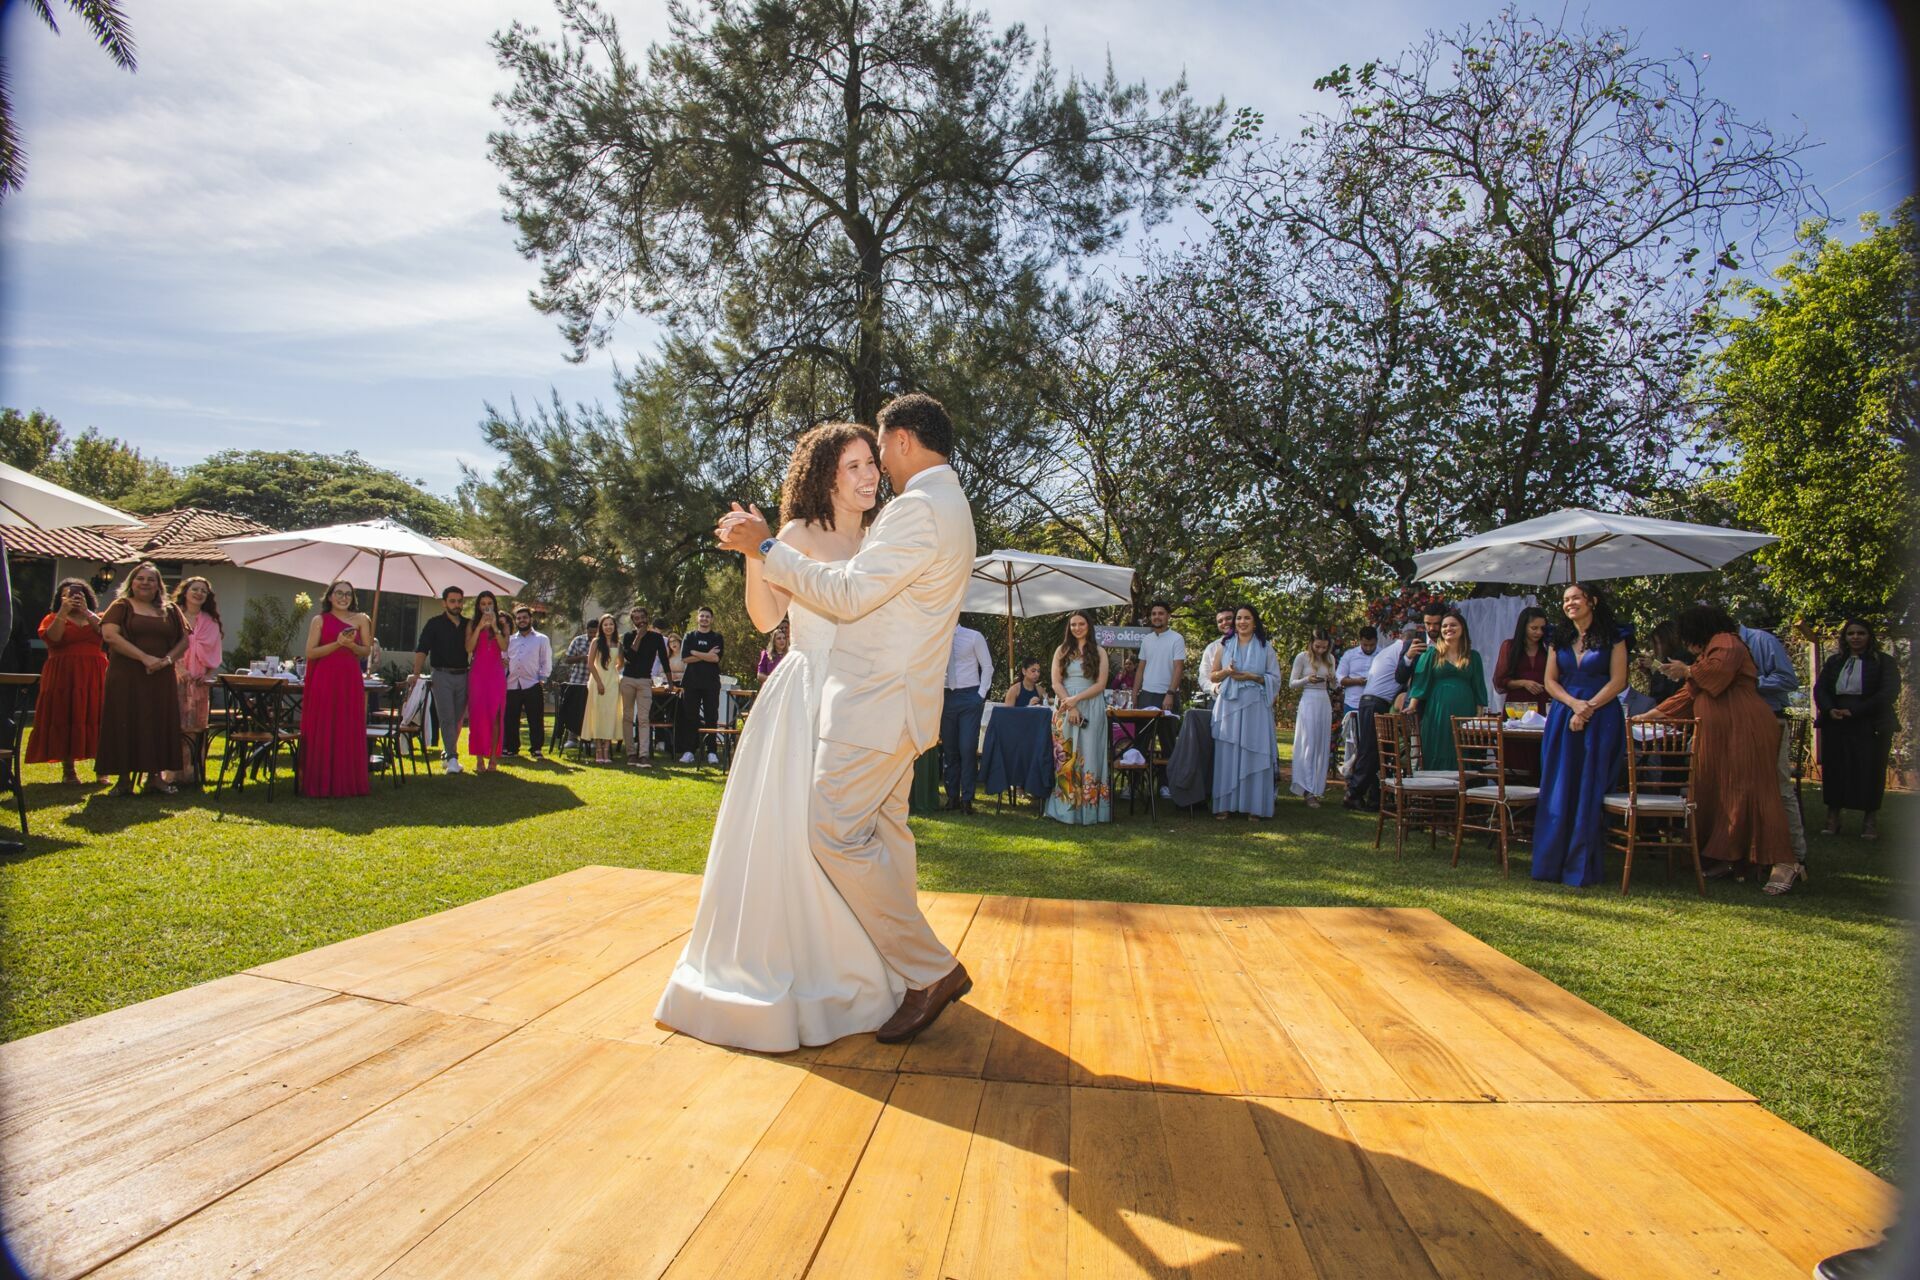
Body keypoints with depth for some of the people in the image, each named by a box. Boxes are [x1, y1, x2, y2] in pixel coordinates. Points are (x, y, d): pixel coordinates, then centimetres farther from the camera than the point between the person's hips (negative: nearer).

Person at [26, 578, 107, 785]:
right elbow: (52, 637, -10)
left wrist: (86, 612, -9)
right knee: (64, 721, -3)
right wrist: (63, 611, -12)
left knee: (95, 720, -3)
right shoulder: (53, 618, 11)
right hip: (63, 676, -1)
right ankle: (68, 771, 4)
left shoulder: (96, 618, 16)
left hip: (95, 677, 1)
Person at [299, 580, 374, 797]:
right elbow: (310, 652, -2)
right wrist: (337, 643, -14)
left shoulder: (360, 619, 10)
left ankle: (348, 783, 10)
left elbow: (367, 650, 9)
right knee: (322, 732, 0)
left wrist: (351, 645, -11)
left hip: (350, 681, 2)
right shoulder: (320, 620, 5)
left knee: (350, 732, 2)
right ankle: (321, 783, 7)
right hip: (324, 680, -1)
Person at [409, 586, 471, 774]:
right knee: (446, 718, -9)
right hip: (442, 675, -4)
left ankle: (447, 754, 21)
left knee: (458, 718, 8)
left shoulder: (468, 625, 11)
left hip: (463, 676, 4)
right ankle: (452, 758, -11)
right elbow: (422, 649, -7)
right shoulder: (435, 623, 0)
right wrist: (416, 673, -18)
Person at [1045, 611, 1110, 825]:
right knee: (1066, 757, -1)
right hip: (1065, 709, 1)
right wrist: (1070, 707, -11)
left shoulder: (1099, 652, 6)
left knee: (1088, 756, -2)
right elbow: (1056, 682, 3)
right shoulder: (1062, 651, 11)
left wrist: (1076, 699, -13)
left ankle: (1088, 809, 1)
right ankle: (1066, 809, 3)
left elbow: (1101, 684, -2)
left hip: (1092, 709, -1)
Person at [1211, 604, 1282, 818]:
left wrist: (1250, 676, -11)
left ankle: (1253, 806, 3)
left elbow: (1274, 678, 3)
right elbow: (1213, 675, 13)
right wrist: (1227, 672, -8)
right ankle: (1224, 804, 2)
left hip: (1255, 707, -1)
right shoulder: (1225, 646, 12)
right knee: (1226, 754, -2)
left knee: (1253, 755, -2)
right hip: (1228, 706, 1)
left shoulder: (1265, 648, 6)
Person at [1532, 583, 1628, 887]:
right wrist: (1574, 703, -9)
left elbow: (1617, 681, -6)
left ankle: (1583, 865, 6)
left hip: (1601, 719, -4)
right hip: (1562, 718, 4)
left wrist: (1588, 709, -14)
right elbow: (1550, 682, 8)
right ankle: (1553, 861, 10)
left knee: (1590, 792, -1)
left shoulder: (1612, 638, 1)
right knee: (1558, 791, 3)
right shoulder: (1559, 639, 13)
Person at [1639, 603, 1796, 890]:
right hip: (1718, 736, 10)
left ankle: (1783, 863, -11)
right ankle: (1726, 858, 9)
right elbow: (1687, 696, 31)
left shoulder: (1726, 642, -2)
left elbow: (1718, 670, -24)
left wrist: (1687, 670, -4)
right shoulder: (1706, 653, 28)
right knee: (1718, 795, 7)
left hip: (1744, 732, -10)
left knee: (1750, 792, -13)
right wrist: (1649, 715, 29)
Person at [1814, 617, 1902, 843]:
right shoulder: (1833, 662, 15)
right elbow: (1819, 689, 7)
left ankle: (1870, 822, 6)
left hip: (1871, 728, -3)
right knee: (1834, 772, 2)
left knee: (1869, 772, -2)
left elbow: (1889, 693, -9)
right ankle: (1833, 820, 8)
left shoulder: (1883, 662, 3)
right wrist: (1830, 710, -13)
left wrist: (1854, 711, -17)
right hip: (1836, 727, 3)